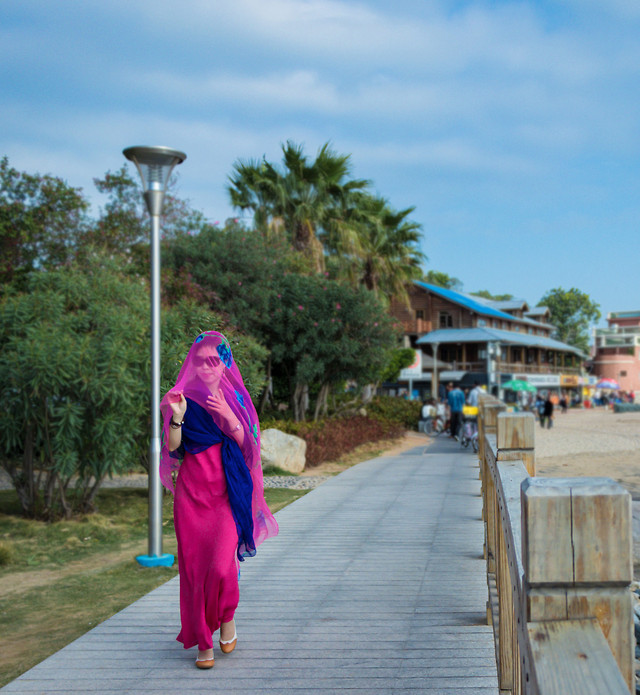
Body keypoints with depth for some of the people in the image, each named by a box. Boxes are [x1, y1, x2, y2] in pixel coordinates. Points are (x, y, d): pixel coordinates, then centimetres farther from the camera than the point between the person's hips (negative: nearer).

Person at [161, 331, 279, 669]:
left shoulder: (235, 397, 7)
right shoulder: (184, 397, 5)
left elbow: (247, 445, 0)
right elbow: (172, 447, -3)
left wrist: (228, 416, -14)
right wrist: (176, 416, -19)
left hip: (227, 492, -1)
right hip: (192, 492, 1)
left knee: (222, 564, -12)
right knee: (194, 566, 1)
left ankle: (227, 618, 18)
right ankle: (203, 641, 14)